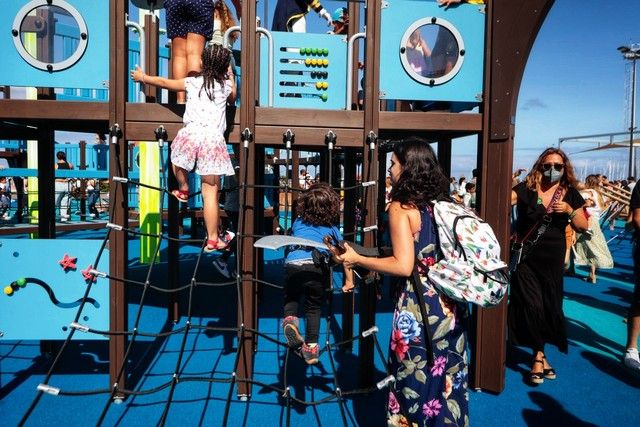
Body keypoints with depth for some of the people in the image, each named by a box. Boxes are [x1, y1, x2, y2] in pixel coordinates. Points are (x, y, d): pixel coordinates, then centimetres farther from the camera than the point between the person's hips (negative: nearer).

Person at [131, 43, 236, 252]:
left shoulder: (192, 82, 14)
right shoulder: (226, 86, 14)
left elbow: (164, 82, 26)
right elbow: (233, 98, 37)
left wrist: (142, 77, 43)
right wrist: (231, 77, 46)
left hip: (191, 134, 0)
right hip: (213, 140, 0)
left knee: (177, 156, 37)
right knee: (211, 192, 1)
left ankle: (183, 190, 51)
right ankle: (212, 239, 3)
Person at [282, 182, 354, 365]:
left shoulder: (298, 222, 27)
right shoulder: (332, 228, 23)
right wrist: (349, 281, 29)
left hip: (292, 263, 1)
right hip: (317, 267, -1)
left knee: (291, 297, 25)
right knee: (313, 307, 17)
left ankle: (290, 319, -2)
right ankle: (311, 347, 15)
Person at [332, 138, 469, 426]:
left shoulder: (401, 206, -12)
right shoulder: (444, 203, 7)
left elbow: (404, 266, -19)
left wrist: (356, 259, -9)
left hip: (420, 309, -6)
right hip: (451, 305, 7)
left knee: (414, 384, 10)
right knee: (446, 380, 18)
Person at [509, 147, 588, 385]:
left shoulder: (570, 193, 3)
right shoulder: (527, 188, -7)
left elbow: (583, 227, 6)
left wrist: (570, 211, -12)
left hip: (553, 258, 3)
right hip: (526, 256, -3)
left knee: (550, 304, 10)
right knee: (532, 305, -2)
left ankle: (538, 354, 30)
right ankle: (540, 354, 17)